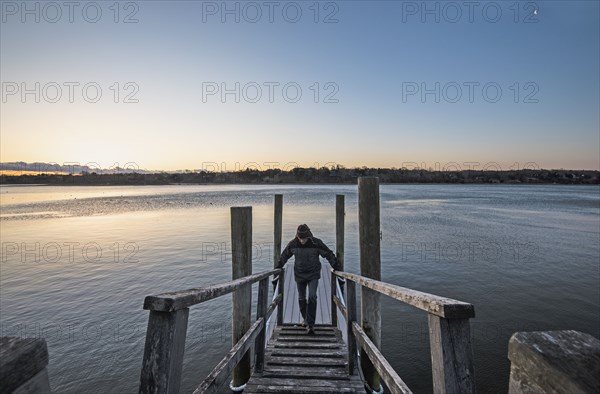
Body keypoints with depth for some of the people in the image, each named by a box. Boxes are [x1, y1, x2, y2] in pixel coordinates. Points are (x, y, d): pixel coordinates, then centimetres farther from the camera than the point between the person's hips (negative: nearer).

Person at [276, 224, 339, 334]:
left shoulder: (316, 243, -16)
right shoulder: (293, 244, -9)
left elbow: (329, 254, -5)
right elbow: (284, 255, 10)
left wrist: (335, 266, -8)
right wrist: (279, 266, 13)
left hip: (313, 275, -3)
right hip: (299, 275, 3)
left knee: (312, 297, -14)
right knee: (301, 298, 13)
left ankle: (310, 324, -8)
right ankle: (305, 319, 35)